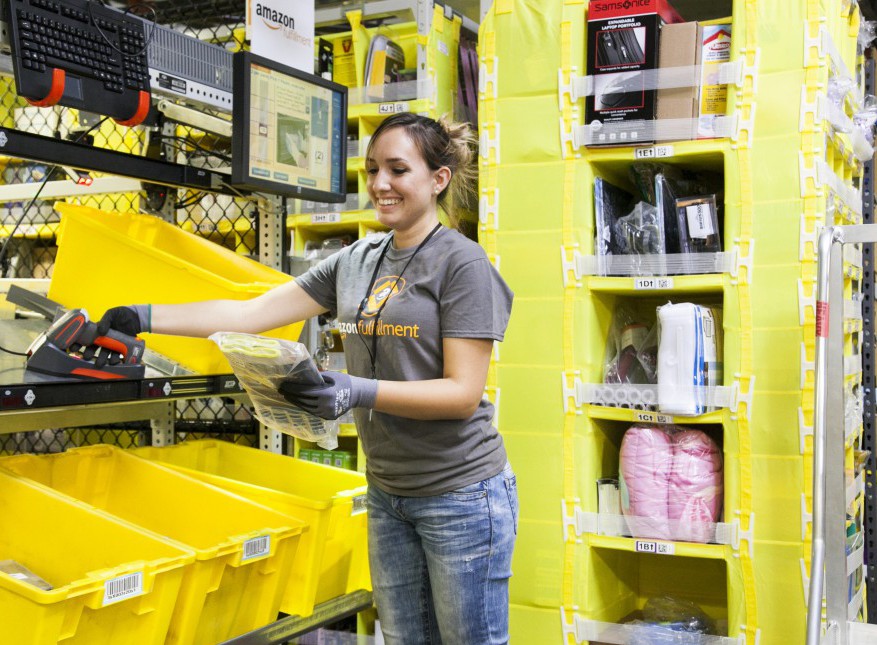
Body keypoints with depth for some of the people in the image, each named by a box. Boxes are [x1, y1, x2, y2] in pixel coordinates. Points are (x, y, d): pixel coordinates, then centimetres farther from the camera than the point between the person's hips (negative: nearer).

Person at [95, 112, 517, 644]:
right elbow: (253, 312, 6)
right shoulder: (355, 261, 8)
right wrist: (146, 318, -2)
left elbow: (463, 392, -17)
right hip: (388, 493, 6)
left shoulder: (462, 262, -11)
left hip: (461, 494, -6)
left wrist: (359, 392, -30)